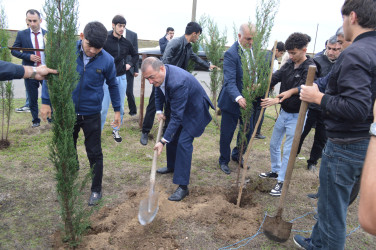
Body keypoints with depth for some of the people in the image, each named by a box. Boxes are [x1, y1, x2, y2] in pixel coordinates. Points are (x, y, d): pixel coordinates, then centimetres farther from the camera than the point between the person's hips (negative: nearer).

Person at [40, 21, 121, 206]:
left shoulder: (107, 60, -13)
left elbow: (113, 85, 3)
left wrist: (117, 110, 6)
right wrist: (46, 101, -1)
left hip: (91, 114, -1)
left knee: (94, 154, 8)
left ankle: (96, 189, 27)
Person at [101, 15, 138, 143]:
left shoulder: (126, 42, 7)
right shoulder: (105, 40, -7)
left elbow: (135, 55, 23)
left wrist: (130, 64, 7)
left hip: (121, 78, 4)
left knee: (120, 107, 10)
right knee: (104, 108, -3)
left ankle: (116, 131, 27)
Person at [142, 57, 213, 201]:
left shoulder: (178, 82, -40)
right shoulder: (159, 75, -13)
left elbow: (177, 116, -37)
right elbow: (159, 93, 12)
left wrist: (163, 141, -36)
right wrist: (159, 111, 1)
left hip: (195, 110, -9)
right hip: (179, 107, 9)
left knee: (183, 142, -16)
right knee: (172, 136, 17)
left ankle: (183, 186, -10)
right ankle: (172, 166, 41)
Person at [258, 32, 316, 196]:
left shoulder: (310, 68, -18)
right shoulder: (289, 64, 2)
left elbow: (303, 90, -27)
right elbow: (276, 77, -4)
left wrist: (277, 100, -35)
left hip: (296, 115, -7)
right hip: (284, 112, 8)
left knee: (288, 150, 0)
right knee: (274, 144, 19)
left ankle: (281, 181, 14)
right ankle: (275, 171, 39)